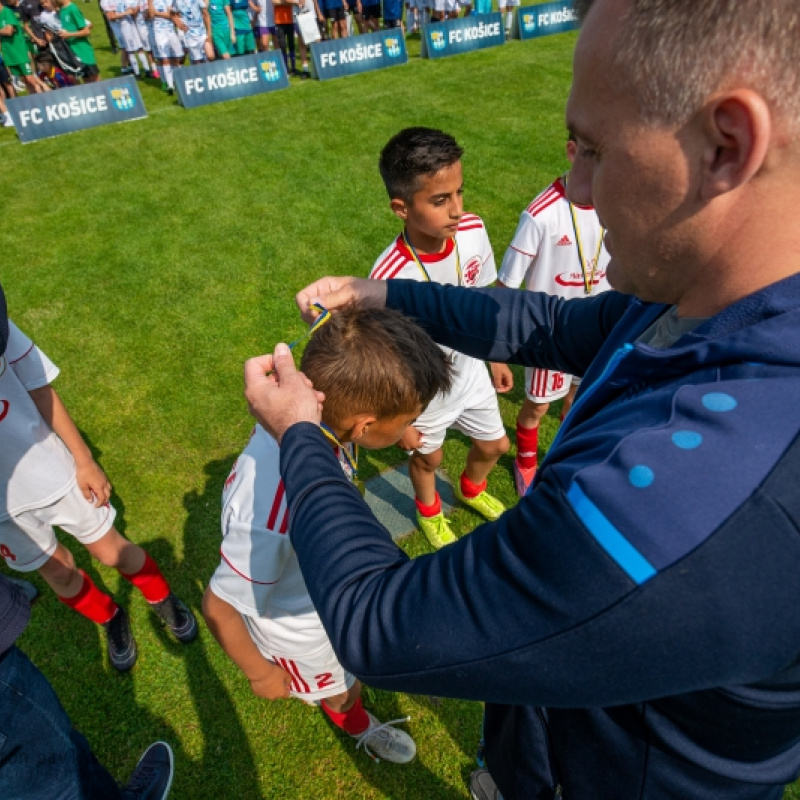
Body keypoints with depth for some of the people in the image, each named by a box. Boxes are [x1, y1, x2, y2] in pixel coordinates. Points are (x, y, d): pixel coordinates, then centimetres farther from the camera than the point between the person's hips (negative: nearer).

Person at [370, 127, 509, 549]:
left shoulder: (473, 231, -21)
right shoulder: (388, 277, -36)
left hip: (470, 373, 5)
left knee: (494, 446, 24)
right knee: (428, 458, 23)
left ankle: (470, 489, 61)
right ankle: (429, 510, 59)